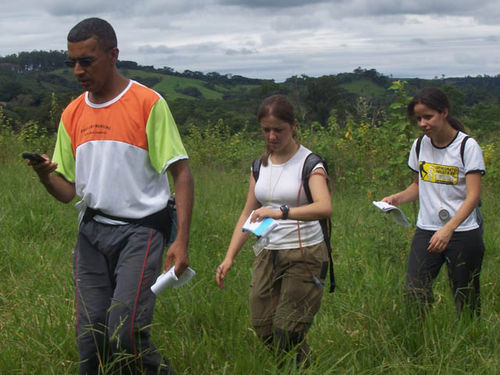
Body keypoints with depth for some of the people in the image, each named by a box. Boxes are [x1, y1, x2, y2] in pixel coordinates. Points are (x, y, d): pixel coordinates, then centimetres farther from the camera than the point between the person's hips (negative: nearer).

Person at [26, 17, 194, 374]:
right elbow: (68, 191, 13)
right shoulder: (72, 114, 11)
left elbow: (182, 174, -6)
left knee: (126, 335, -15)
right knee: (90, 340, 4)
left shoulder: (148, 103, -5)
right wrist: (45, 175, -10)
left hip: (140, 230, -5)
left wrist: (182, 241, -14)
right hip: (92, 233, 5)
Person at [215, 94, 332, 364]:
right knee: (262, 328, 3)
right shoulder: (260, 165, 11)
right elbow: (248, 215, 15)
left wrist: (280, 212, -38)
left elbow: (325, 208, -25)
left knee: (286, 332, -10)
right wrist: (229, 257, 7)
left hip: (304, 254, -6)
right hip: (267, 253, 6)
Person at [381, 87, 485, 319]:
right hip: (426, 231, 4)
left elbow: (473, 196, -14)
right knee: (413, 293, -9)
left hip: (462, 232, -4)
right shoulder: (420, 146, 8)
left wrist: (448, 230, -27)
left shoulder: (468, 146, -8)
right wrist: (398, 198, 0)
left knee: (466, 300, 4)